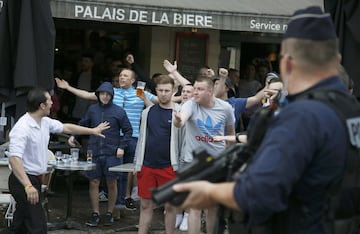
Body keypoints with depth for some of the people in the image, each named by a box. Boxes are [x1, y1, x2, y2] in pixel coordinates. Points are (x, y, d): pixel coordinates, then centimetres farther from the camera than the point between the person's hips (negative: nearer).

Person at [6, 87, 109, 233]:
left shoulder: (45, 122, 6)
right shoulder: (22, 128, -23)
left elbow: (66, 127, 23)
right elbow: (14, 158, -31)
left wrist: (93, 131, 31)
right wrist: (28, 186, -40)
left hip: (35, 179, 10)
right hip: (24, 181, -10)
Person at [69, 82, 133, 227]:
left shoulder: (119, 111, -1)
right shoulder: (92, 110, 6)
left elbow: (128, 130, 4)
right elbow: (82, 125, 16)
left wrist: (122, 147, -4)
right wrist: (74, 135, 0)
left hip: (112, 154, -2)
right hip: (94, 152, 2)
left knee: (111, 183, 5)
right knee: (93, 182, 3)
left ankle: (109, 213, 18)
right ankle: (95, 214, 14)